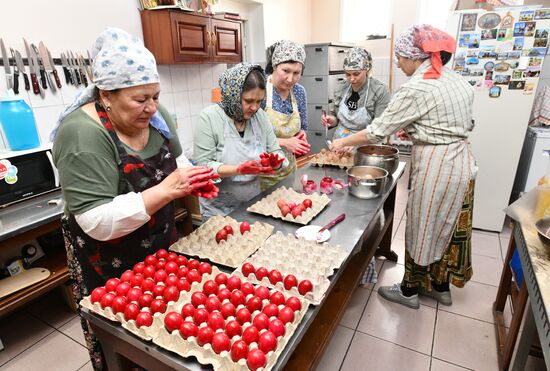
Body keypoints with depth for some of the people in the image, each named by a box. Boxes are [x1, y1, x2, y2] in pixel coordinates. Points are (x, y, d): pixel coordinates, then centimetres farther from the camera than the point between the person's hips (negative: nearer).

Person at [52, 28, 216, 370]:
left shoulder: (153, 115, -6)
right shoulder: (83, 135, -26)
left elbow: (176, 158, 9)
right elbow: (98, 222, -29)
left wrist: (190, 178, -13)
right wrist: (167, 190, -34)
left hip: (162, 245, 6)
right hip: (110, 265, -5)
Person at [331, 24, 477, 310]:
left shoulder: (417, 88, -18)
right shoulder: (457, 80, 9)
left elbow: (377, 130, -16)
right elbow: (463, 124, 14)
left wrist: (342, 142, -3)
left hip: (435, 166, -9)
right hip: (462, 160, 9)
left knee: (422, 229, 7)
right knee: (447, 227, 19)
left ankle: (409, 291, 26)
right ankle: (440, 287, 37)